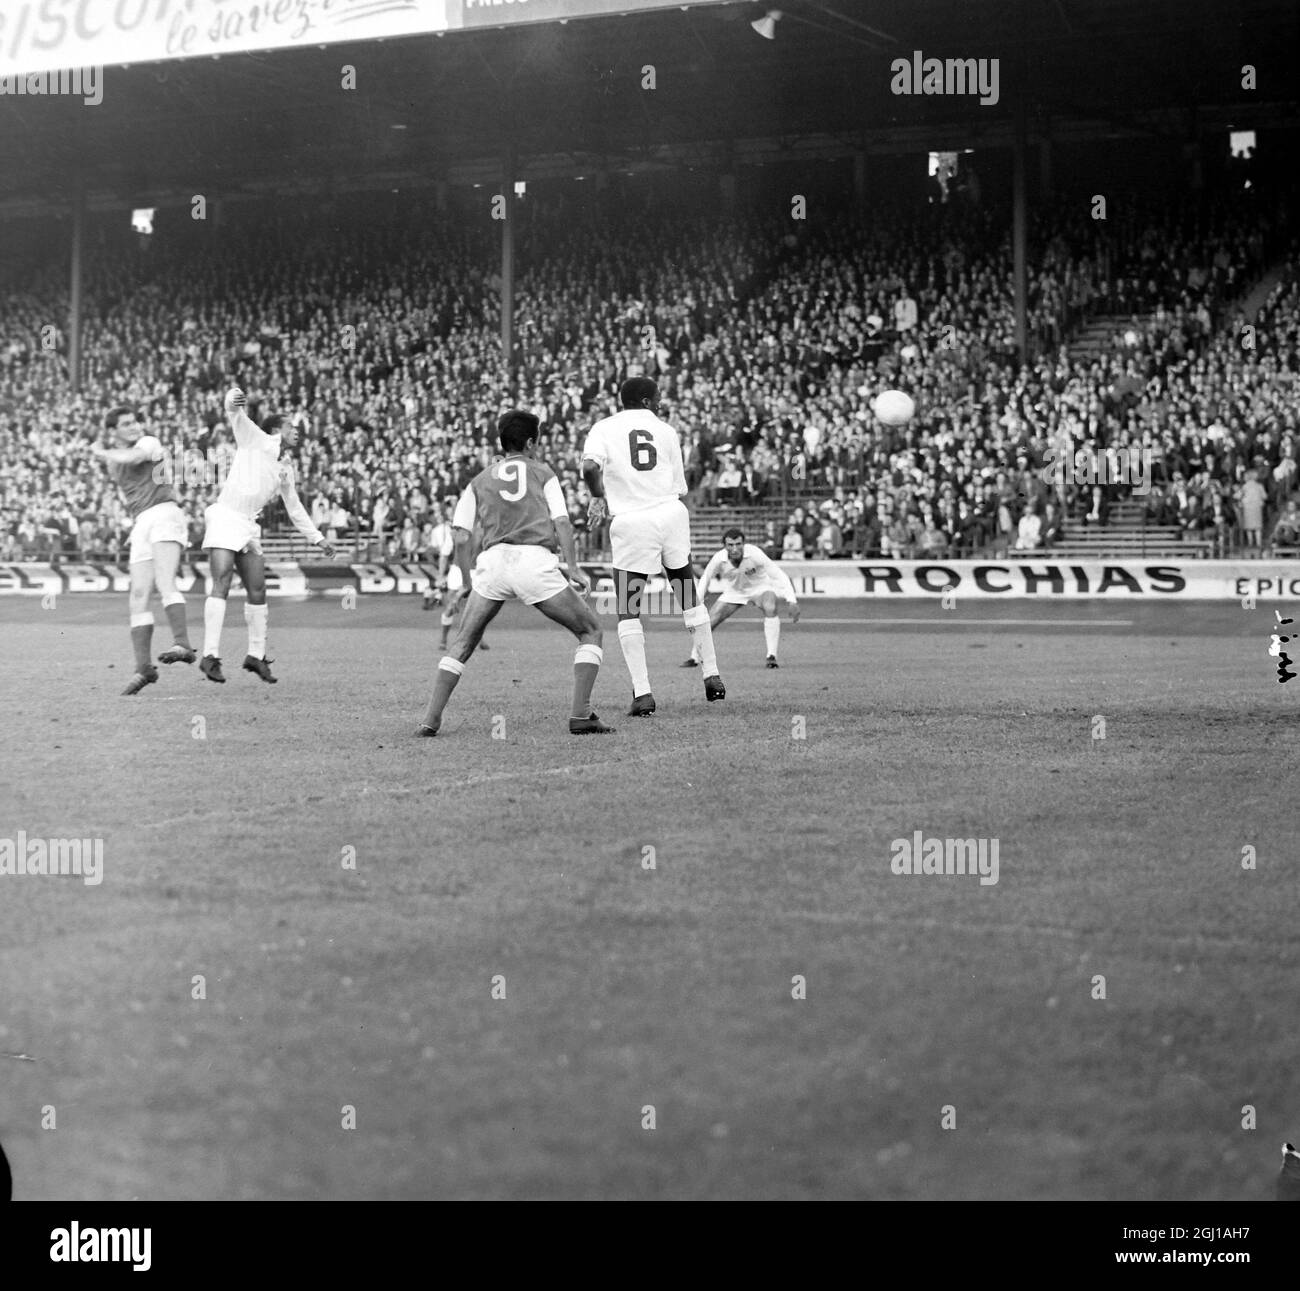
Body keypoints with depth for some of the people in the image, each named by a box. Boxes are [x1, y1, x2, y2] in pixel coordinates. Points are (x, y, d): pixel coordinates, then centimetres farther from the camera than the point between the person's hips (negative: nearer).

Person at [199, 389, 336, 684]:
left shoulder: (286, 468, 21)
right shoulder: (255, 439, 4)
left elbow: (294, 508, 32)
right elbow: (235, 415, -12)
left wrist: (317, 538, 30)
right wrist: (234, 399, -36)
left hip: (249, 527, 7)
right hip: (225, 517, -7)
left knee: (257, 593, 5)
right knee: (221, 586, -17)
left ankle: (256, 655, 17)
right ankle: (210, 655, -23)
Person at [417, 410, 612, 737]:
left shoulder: (479, 481, 24)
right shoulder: (542, 472, 20)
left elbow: (461, 538, 14)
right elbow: (562, 523, 6)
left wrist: (468, 583, 18)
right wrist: (574, 568, 4)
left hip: (492, 561, 2)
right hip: (536, 561, -2)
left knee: (462, 644, 17)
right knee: (591, 632, 11)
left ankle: (431, 719, 5)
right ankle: (580, 716, -4)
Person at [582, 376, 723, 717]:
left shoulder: (604, 428, 5)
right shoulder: (666, 431, 12)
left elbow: (590, 466, -14)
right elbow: (679, 489, 10)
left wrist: (599, 498, 3)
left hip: (631, 523, -2)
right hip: (671, 514, 2)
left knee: (629, 612, 5)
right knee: (689, 599, 20)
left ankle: (642, 693, -4)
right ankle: (712, 675, 22)